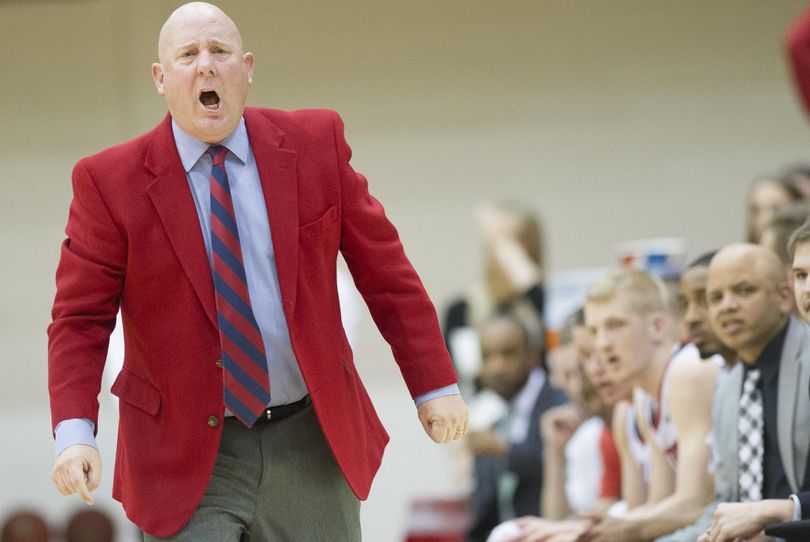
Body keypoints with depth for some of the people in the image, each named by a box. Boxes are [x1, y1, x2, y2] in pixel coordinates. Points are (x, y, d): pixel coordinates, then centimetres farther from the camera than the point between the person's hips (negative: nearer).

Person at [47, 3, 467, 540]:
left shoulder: (315, 143, 0)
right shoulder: (112, 182, -6)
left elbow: (382, 267, 4)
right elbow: (80, 320, -5)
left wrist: (435, 384, 2)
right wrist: (74, 433, -20)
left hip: (310, 441, 3)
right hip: (188, 456, -2)